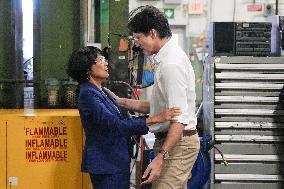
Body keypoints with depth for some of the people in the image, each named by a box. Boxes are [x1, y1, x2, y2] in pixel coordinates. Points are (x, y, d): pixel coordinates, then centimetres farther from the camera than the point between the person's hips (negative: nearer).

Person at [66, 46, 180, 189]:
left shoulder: (101, 91, 13)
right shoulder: (88, 94, -17)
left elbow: (120, 119, 15)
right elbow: (115, 125, -25)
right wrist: (154, 119, -29)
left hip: (117, 160, 9)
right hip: (105, 163, -9)